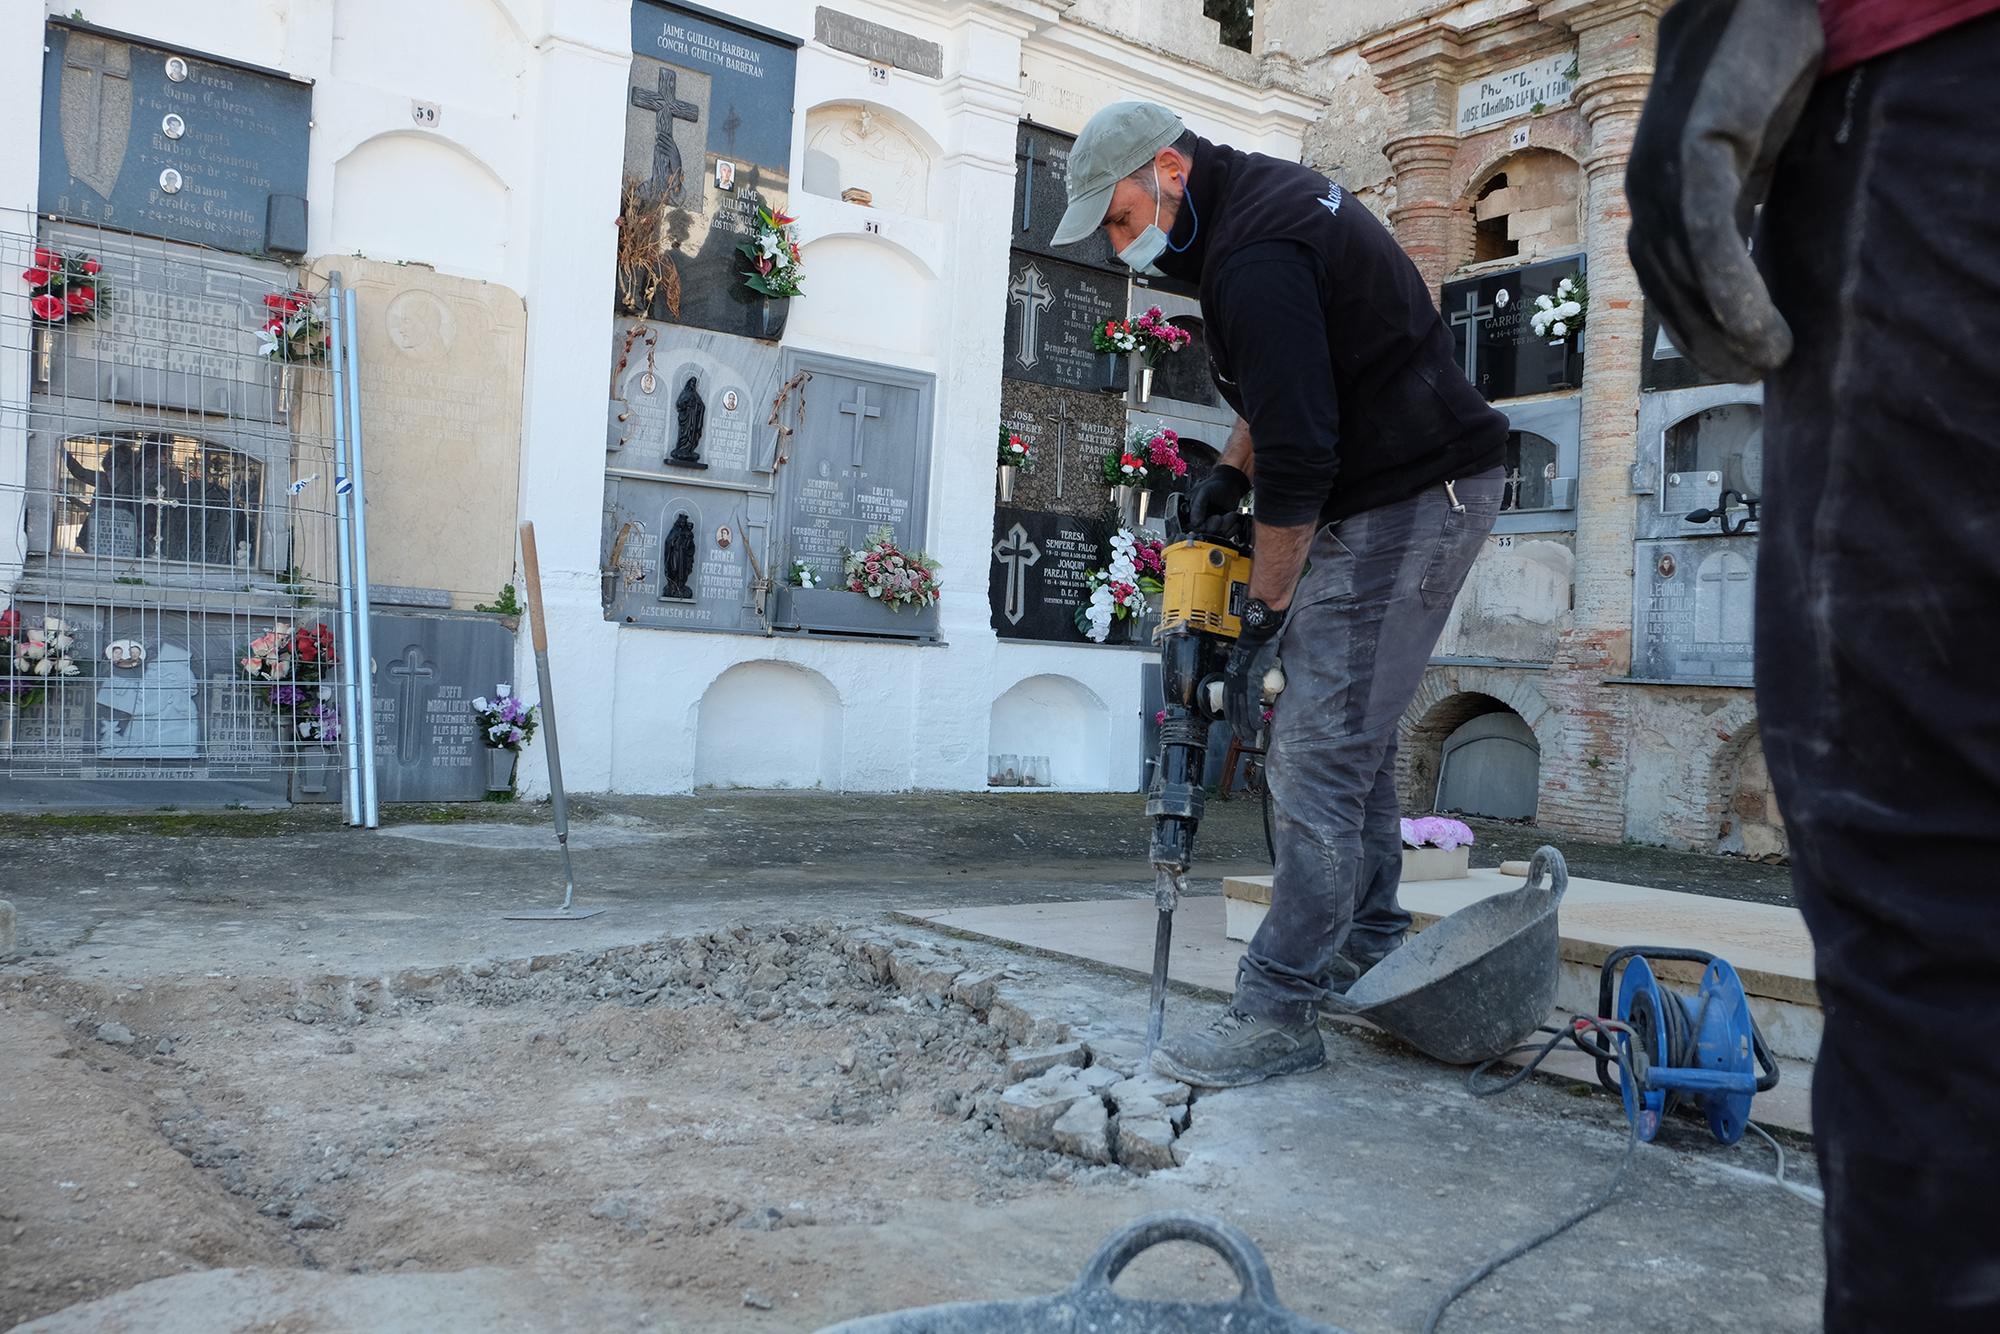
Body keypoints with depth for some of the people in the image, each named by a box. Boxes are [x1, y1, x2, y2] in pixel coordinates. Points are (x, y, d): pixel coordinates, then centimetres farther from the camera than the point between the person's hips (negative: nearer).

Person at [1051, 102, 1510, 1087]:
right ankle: (1367, 944, 29)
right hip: (1406, 495, 11)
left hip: (1410, 504, -11)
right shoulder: (1265, 196, 13)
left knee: (1319, 753, -12)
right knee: (1348, 729, 16)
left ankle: (1279, 1013, -7)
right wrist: (1231, 469, 14)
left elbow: (1298, 458, -25)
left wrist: (1262, 617, -18)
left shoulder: (1257, 257, -21)